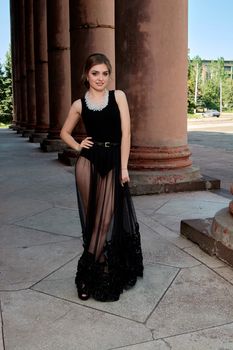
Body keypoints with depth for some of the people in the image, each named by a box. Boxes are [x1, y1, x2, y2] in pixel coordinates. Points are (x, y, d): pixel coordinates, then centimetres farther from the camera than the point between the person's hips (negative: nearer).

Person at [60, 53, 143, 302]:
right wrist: (78, 147, 2)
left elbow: (125, 133, -1)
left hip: (113, 162, 0)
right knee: (93, 219, 5)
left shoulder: (118, 96, 4)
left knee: (107, 219, -3)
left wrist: (123, 167, -6)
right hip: (88, 163, 1)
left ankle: (88, 274, 13)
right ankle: (95, 274, 20)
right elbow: (65, 132, 21)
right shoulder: (79, 104, 7)